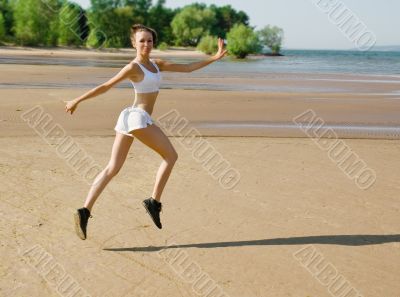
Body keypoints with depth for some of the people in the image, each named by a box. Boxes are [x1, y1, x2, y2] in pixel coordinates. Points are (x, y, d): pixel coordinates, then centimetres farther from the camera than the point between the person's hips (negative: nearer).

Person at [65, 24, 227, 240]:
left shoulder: (156, 64, 19)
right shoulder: (133, 67, -5)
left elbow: (187, 68, 17)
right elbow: (105, 86, -4)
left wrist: (214, 58, 13)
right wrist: (77, 100, 0)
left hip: (128, 118, 8)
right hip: (138, 117, -8)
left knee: (112, 168, 3)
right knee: (171, 156, 2)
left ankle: (85, 211, 0)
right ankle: (154, 201, 2)